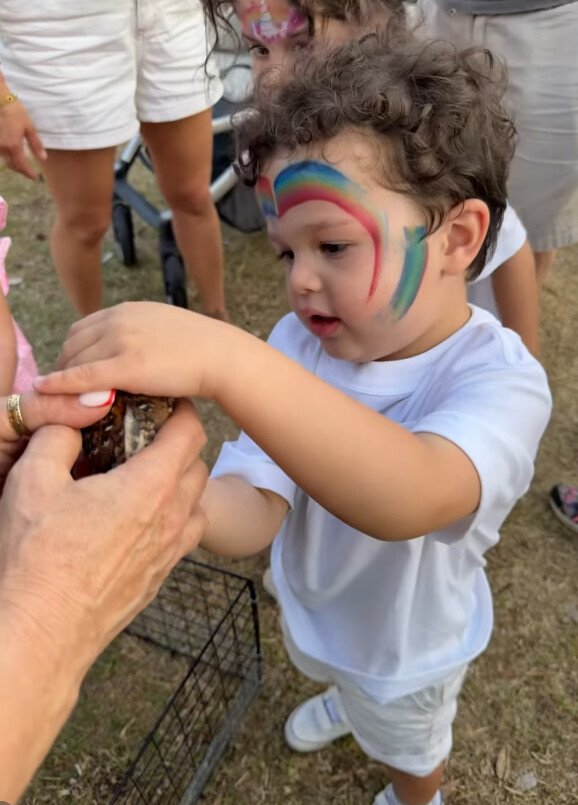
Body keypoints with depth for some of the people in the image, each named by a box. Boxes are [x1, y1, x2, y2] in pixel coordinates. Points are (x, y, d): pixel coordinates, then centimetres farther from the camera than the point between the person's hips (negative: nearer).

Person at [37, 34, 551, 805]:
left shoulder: (499, 378, -36)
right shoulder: (300, 345, -22)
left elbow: (410, 498, -57)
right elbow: (253, 513, -30)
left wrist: (225, 360, -67)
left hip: (408, 643, -3)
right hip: (309, 604, 4)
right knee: (333, 670, 39)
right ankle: (348, 699, 77)